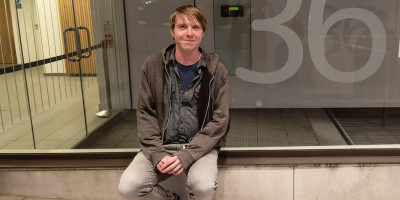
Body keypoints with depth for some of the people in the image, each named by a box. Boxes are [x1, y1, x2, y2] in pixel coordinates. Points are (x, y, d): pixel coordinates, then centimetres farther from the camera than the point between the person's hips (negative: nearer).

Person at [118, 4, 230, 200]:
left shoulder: (217, 71, -4)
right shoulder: (153, 66, 0)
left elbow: (219, 121, -5)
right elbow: (145, 113, 2)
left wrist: (186, 156, -16)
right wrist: (157, 154, -11)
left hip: (199, 146, -1)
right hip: (161, 145, 2)